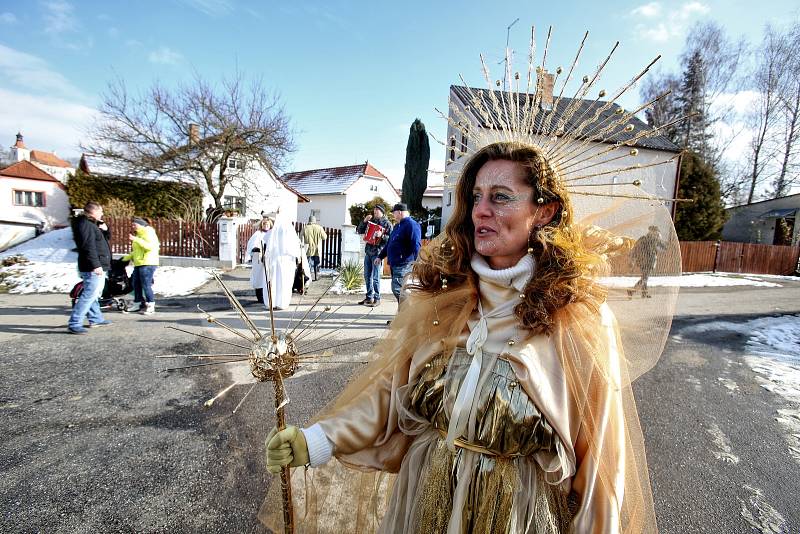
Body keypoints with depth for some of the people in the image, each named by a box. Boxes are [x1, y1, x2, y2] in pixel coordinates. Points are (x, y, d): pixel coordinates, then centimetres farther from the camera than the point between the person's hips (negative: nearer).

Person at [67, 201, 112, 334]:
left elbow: (105, 238, 27)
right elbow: (89, 247, -23)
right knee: (89, 295, -11)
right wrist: (96, 265, -27)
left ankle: (96, 319, 31)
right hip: (94, 268, -11)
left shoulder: (93, 224, 17)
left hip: (98, 266, 11)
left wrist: (105, 229, 6)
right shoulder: (85, 224, -14)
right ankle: (74, 324, -9)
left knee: (94, 294, 19)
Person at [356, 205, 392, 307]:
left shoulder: (387, 223, -2)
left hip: (378, 253, -7)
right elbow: (358, 231, 15)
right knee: (367, 276, 11)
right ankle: (369, 297, 20)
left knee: (375, 277, -5)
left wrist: (382, 236, -25)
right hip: (368, 251, 7)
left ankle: (377, 298, 4)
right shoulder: (370, 221, 16)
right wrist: (364, 221, 2)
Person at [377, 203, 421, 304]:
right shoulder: (397, 226, 21)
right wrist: (380, 256, 32)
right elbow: (389, 243, 30)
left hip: (404, 265, -10)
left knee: (397, 289, -14)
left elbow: (416, 246, -20)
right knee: (402, 290, 13)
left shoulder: (411, 225, -11)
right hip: (394, 264, 10)